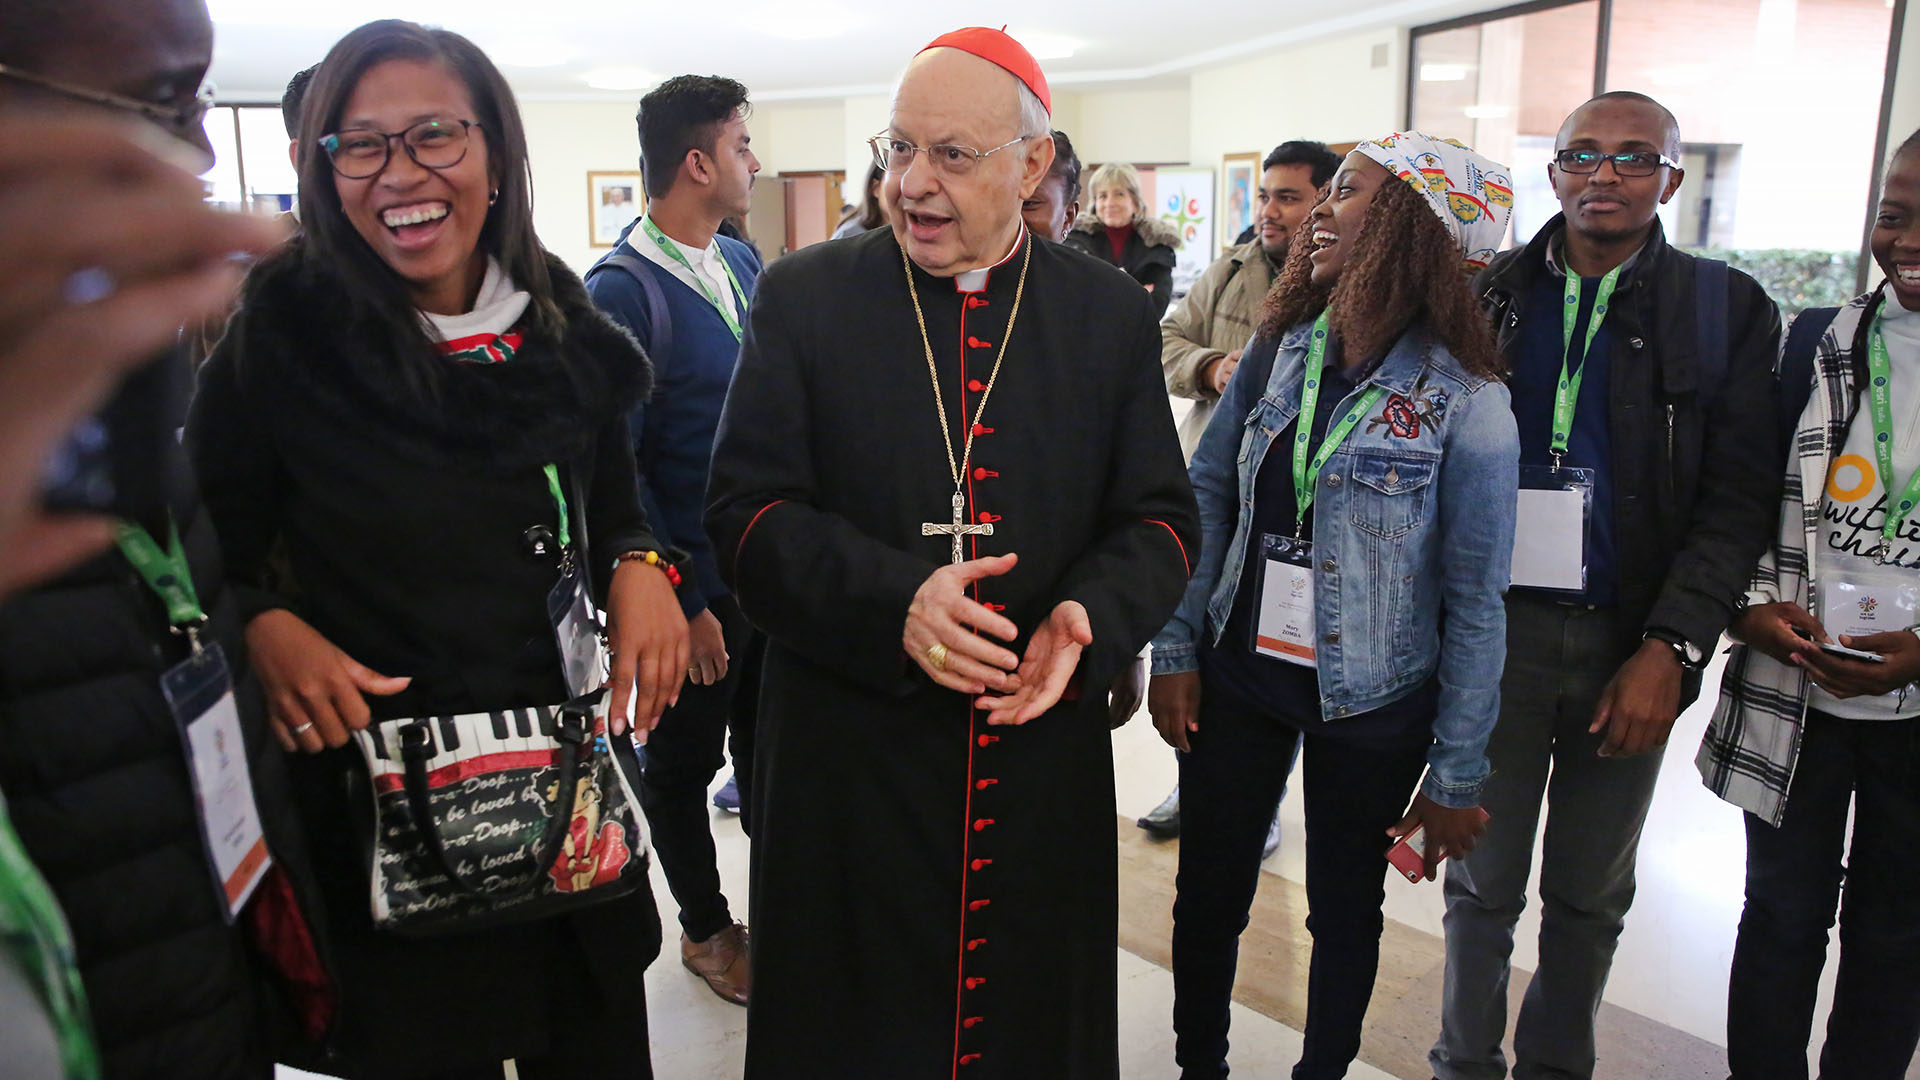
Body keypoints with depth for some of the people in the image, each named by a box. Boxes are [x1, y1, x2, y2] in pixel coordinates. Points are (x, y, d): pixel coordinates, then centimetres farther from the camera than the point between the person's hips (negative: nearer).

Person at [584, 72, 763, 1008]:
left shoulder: (742, 263, 6)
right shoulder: (621, 289, -16)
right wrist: (678, 603, -16)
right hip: (691, 586, -6)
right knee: (684, 760, 14)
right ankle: (705, 926, 34)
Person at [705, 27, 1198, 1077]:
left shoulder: (1112, 314, 3)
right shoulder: (802, 296, -2)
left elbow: (1157, 520, 4)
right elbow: (746, 509, -6)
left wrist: (1091, 616, -17)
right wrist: (891, 600, -22)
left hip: (1045, 755, 2)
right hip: (847, 763, -1)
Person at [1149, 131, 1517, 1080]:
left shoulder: (1462, 399, -14)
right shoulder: (1283, 346, -2)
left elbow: (1474, 599, -11)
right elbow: (1207, 497, 3)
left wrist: (1458, 775, -8)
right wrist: (1176, 648, -3)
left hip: (1370, 706, -3)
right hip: (1239, 671, 3)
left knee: (1344, 909, 16)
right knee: (1208, 893, 14)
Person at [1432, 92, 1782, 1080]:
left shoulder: (1725, 310, 1)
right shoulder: (1491, 296, 3)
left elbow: (1736, 499, -3)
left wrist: (1668, 650, -12)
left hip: (1632, 644, 0)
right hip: (1495, 625, 0)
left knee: (1591, 895, 15)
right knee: (1483, 881, 10)